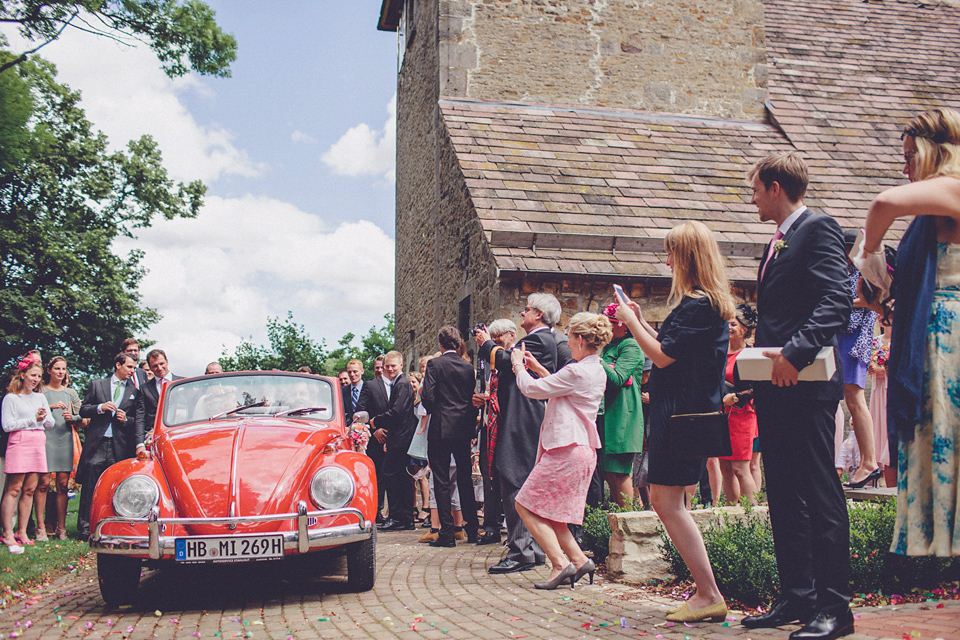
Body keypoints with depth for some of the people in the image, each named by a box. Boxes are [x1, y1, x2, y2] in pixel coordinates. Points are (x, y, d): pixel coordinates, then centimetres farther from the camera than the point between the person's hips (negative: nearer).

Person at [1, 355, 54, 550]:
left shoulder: (41, 397, 17)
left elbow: (50, 424, 16)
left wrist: (44, 417, -7)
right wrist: (33, 419, -10)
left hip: (38, 444, 5)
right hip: (19, 443, -5)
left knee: (29, 490, 4)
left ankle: (22, 532, 9)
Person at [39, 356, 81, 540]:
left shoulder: (71, 392, 18)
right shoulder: (41, 391, 7)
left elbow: (80, 416, 18)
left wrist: (72, 418, -3)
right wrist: (51, 407, -16)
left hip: (65, 440, 3)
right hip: (45, 437, -3)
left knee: (63, 484, 1)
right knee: (44, 482, -8)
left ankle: (61, 527, 5)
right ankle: (40, 527, -3)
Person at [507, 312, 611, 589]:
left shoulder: (577, 372, -18)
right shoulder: (597, 371, 12)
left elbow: (531, 389, -12)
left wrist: (518, 365, 6)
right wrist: (537, 367, 26)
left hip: (567, 449, -10)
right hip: (583, 449, 10)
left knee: (526, 505, -2)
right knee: (546, 510, 16)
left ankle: (560, 564, -8)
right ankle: (579, 560, 13)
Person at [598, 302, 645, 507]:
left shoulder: (631, 346, -6)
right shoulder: (608, 347, 19)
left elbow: (617, 378, -18)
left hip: (621, 418, -8)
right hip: (604, 416, 8)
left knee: (619, 473, -8)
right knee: (608, 473, 8)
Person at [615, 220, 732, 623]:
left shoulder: (697, 305, -16)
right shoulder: (708, 303, 17)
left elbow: (662, 356, -18)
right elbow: (671, 348, 23)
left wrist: (631, 322, -6)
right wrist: (641, 321, 18)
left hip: (682, 411, -11)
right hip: (681, 410, 11)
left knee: (667, 501, -8)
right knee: (666, 501, 11)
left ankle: (710, 595, -4)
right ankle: (706, 593, 13)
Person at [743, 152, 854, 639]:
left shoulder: (818, 229, -7)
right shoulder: (778, 241, 22)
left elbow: (836, 303, -19)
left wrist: (796, 353, -26)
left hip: (806, 383, -10)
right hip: (775, 385, 10)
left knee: (820, 495, -5)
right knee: (784, 497, 12)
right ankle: (796, 596, 20)